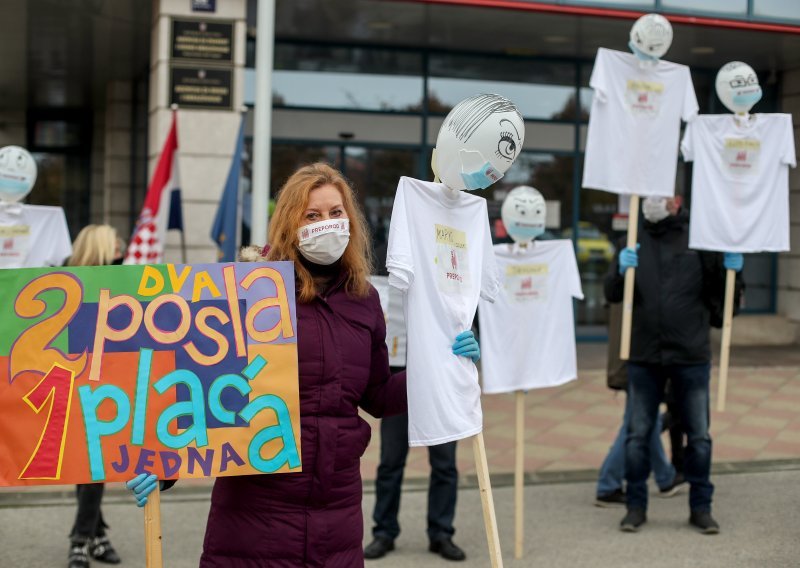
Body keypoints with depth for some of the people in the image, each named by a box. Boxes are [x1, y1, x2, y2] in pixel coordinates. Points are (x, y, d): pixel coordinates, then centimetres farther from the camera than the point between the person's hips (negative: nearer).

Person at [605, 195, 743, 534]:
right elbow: (612, 294, 4)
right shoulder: (635, 242, 7)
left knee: (699, 436, 7)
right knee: (638, 434, 6)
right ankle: (635, 506, 17)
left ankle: (701, 507, 19)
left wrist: (732, 272, -16)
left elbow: (725, 299, 4)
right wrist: (621, 271, -16)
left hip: (691, 356, -1)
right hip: (644, 356, 2)